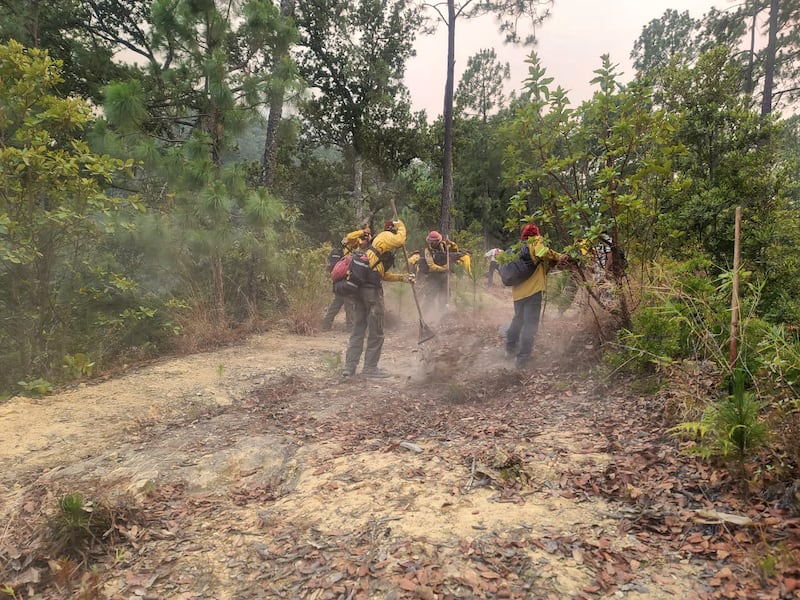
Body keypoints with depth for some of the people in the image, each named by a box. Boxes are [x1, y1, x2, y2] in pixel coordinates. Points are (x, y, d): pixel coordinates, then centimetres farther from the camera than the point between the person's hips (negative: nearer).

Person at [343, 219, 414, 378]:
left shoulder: (378, 242, 29)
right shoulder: (385, 236, 4)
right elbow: (400, 240, -18)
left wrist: (402, 277, 22)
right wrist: (400, 225, 2)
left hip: (358, 287, 9)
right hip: (371, 288, -9)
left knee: (358, 329, 11)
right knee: (376, 332, 1)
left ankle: (349, 367, 11)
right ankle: (370, 368, 7)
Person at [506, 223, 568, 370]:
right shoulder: (536, 243, -4)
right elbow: (543, 253, -26)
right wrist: (559, 257, -12)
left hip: (518, 292, 7)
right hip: (532, 290, -7)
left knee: (518, 319, 26)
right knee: (530, 324, -3)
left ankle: (511, 346, 39)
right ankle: (523, 358, -6)